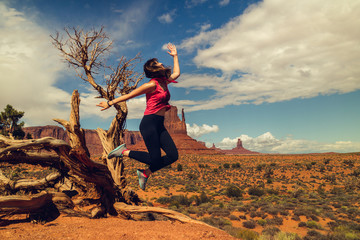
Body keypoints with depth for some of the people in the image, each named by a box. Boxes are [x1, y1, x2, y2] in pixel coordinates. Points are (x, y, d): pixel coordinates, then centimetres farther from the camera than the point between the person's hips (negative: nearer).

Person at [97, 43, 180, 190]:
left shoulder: (164, 81, 15)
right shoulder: (152, 84, -8)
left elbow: (176, 73, 34)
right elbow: (129, 95, -3)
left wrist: (175, 56, 37)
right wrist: (110, 103, 2)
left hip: (159, 125, 8)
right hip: (149, 123, -8)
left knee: (173, 156, -4)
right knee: (155, 159, -11)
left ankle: (145, 173, 11)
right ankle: (125, 152, 8)